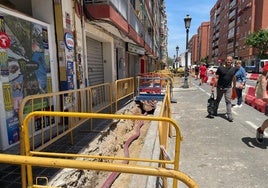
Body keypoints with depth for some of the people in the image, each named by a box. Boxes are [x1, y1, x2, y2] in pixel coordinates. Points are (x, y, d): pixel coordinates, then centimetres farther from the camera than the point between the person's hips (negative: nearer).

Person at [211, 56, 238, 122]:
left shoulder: (234, 69, 2)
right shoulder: (220, 68, -8)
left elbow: (234, 78, 14)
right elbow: (216, 78, -9)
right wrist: (213, 87, -12)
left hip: (228, 88, 2)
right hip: (220, 87, -1)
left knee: (228, 101, 0)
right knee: (218, 100, 15)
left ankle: (229, 116, 4)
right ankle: (215, 112, 34)